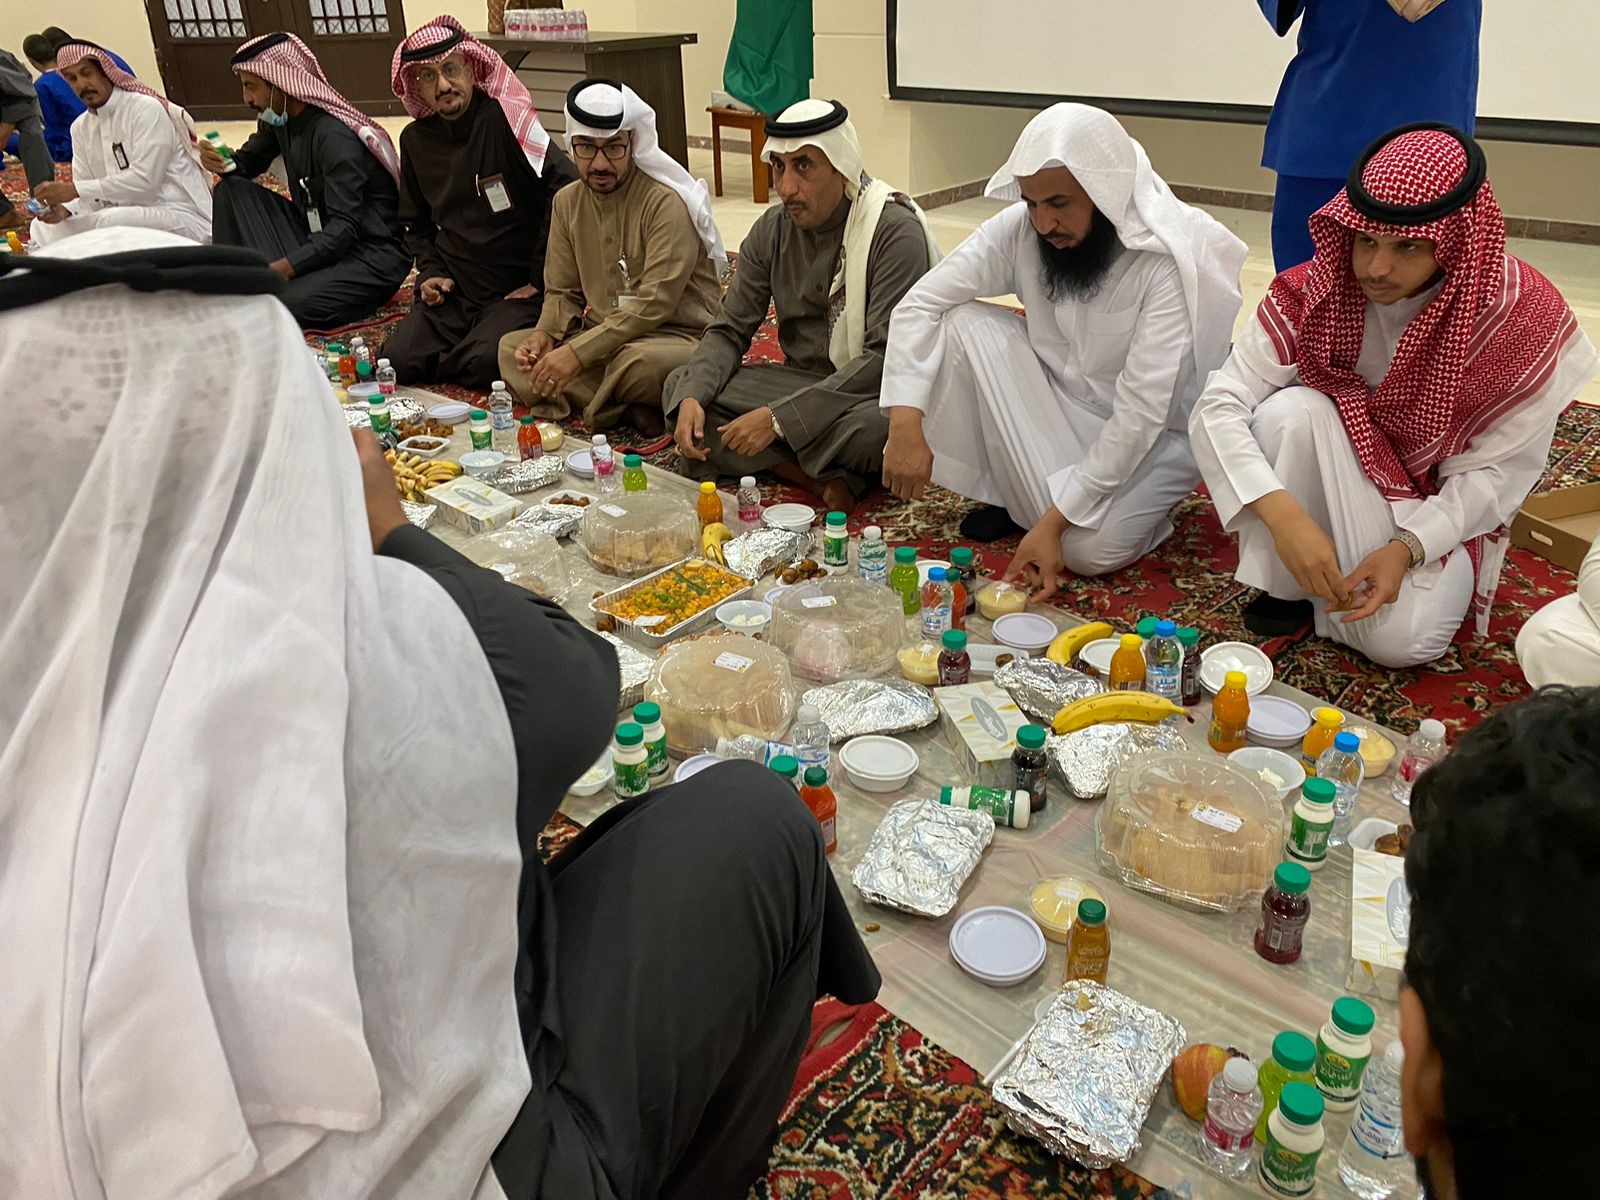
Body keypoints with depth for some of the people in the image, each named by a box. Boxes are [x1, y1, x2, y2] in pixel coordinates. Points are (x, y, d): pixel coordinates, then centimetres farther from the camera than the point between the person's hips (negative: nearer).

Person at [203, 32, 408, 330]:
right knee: (233, 189, 0)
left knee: (282, 305, -32)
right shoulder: (279, 120, 3)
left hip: (372, 256, -9)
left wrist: (284, 267, -34)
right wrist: (221, 163, -5)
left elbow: (344, 228, -27)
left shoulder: (336, 137, -22)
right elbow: (247, 163, 20)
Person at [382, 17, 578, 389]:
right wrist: (430, 273, 4)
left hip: (517, 291, -5)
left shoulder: (503, 120, -11)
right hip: (452, 293, 5)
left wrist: (539, 280, -14)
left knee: (485, 362, -31)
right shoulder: (415, 139, 9)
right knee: (397, 359, -15)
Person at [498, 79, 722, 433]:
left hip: (678, 337, -8)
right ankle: (634, 409, -19)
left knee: (635, 362, -40)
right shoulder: (568, 203, 8)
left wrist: (579, 352, -28)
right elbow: (562, 293, 12)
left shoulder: (666, 201, -15)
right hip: (605, 336, 8)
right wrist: (545, 334, -12)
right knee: (511, 347, -8)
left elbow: (655, 305, -23)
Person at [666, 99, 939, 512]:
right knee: (679, 388, -14)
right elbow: (729, 332, 2)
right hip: (802, 380, 6)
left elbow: (885, 357, -24)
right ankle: (821, 478, -21)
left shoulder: (895, 230, -18)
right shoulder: (771, 230, 1)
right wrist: (692, 397, -21)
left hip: (872, 391, -6)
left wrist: (779, 417, -29)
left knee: (875, 426, -41)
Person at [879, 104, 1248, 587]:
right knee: (963, 323, -19)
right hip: (1059, 394, 5)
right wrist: (906, 425, -29)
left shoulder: (1171, 261, -28)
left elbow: (1142, 413, -30)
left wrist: (1053, 522, -32)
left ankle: (1134, 503, 7)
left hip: (1152, 432, -4)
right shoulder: (1020, 227, -17)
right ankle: (1008, 490, -2)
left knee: (1091, 547, -30)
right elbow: (920, 303, -16)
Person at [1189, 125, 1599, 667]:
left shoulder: (1523, 315, -20)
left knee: (1399, 638, -27)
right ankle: (1283, 584, -14)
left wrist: (1407, 547, -29)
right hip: (1335, 473, 1)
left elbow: (1498, 470, -14)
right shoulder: (1313, 291, -19)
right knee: (1290, 409, -32)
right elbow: (1218, 408, -26)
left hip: (1442, 509, -1)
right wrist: (1283, 515, -40)